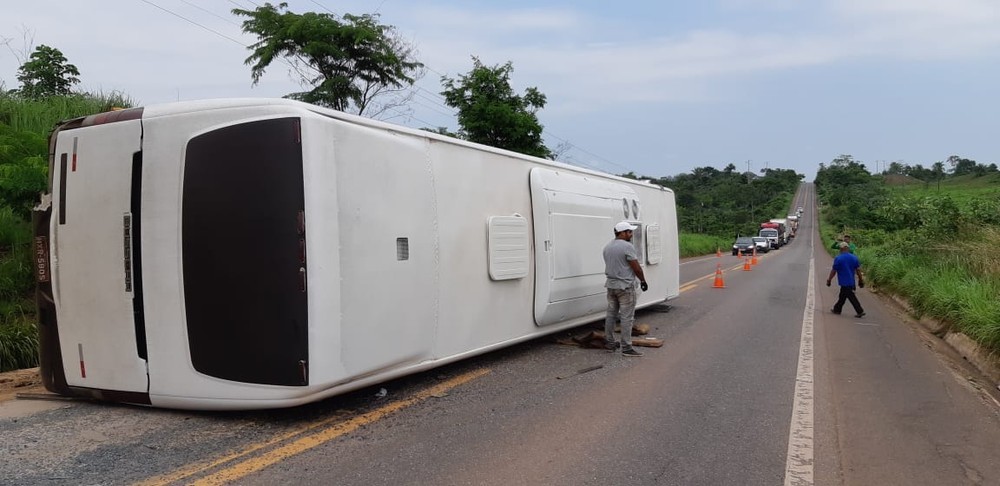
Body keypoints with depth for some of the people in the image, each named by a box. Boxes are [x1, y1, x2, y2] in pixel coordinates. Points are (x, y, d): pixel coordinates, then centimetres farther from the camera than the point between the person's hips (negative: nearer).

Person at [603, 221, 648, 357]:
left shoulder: (607, 247, 10)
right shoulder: (627, 246, -16)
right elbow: (636, 267, -14)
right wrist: (643, 281, -1)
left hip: (610, 285, 8)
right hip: (625, 286, -8)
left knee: (611, 314, 15)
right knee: (626, 317, -5)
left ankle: (609, 342, 22)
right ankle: (626, 347, -4)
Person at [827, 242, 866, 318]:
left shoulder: (838, 258, -13)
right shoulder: (854, 257, 3)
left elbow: (833, 271, -10)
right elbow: (858, 270, 5)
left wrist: (829, 280, 0)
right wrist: (861, 280, 13)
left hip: (844, 282, -7)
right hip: (851, 281, 7)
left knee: (851, 297, -4)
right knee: (842, 296, 17)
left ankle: (860, 311, -6)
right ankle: (837, 309, 26)